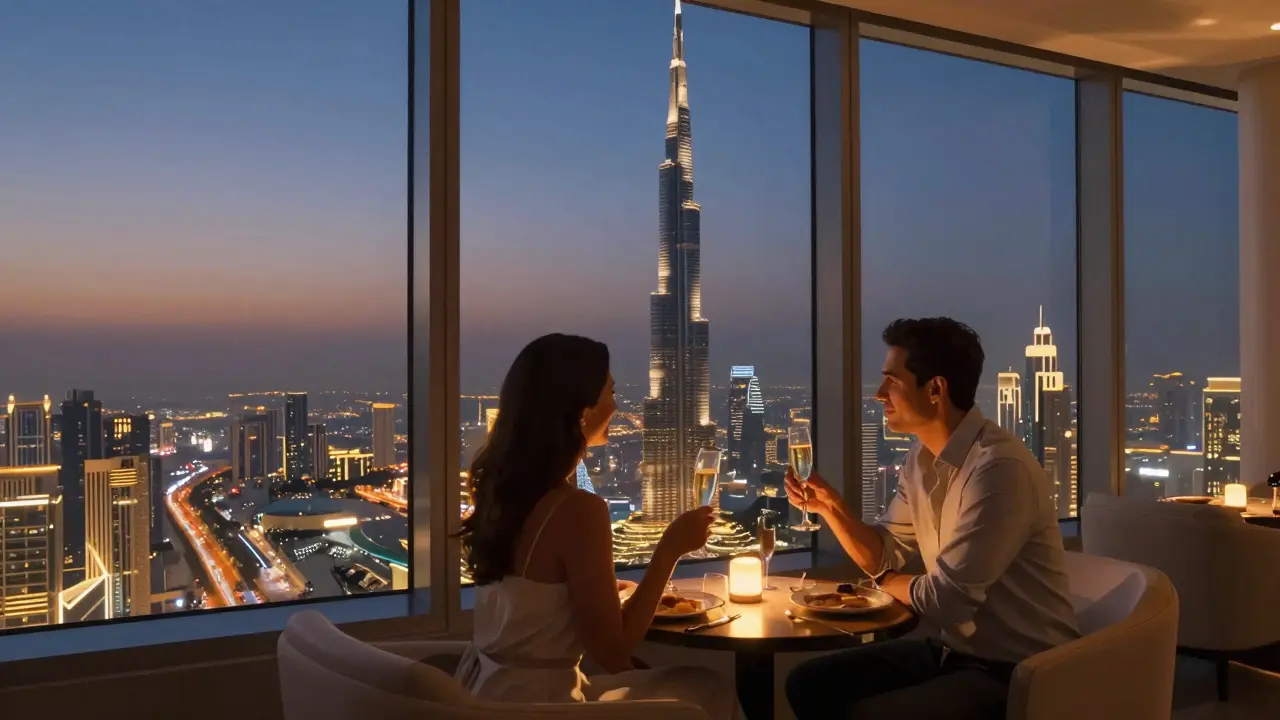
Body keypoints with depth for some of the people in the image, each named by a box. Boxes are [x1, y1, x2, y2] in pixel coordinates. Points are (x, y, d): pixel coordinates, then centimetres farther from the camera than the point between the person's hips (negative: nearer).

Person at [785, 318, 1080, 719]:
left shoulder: (1000, 469, -25)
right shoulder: (921, 459, 3)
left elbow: (944, 600, -24)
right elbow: (883, 558, 11)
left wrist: (887, 582, -3)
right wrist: (830, 506, -6)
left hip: (1014, 672, -8)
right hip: (949, 651, 8)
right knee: (809, 684, 4)